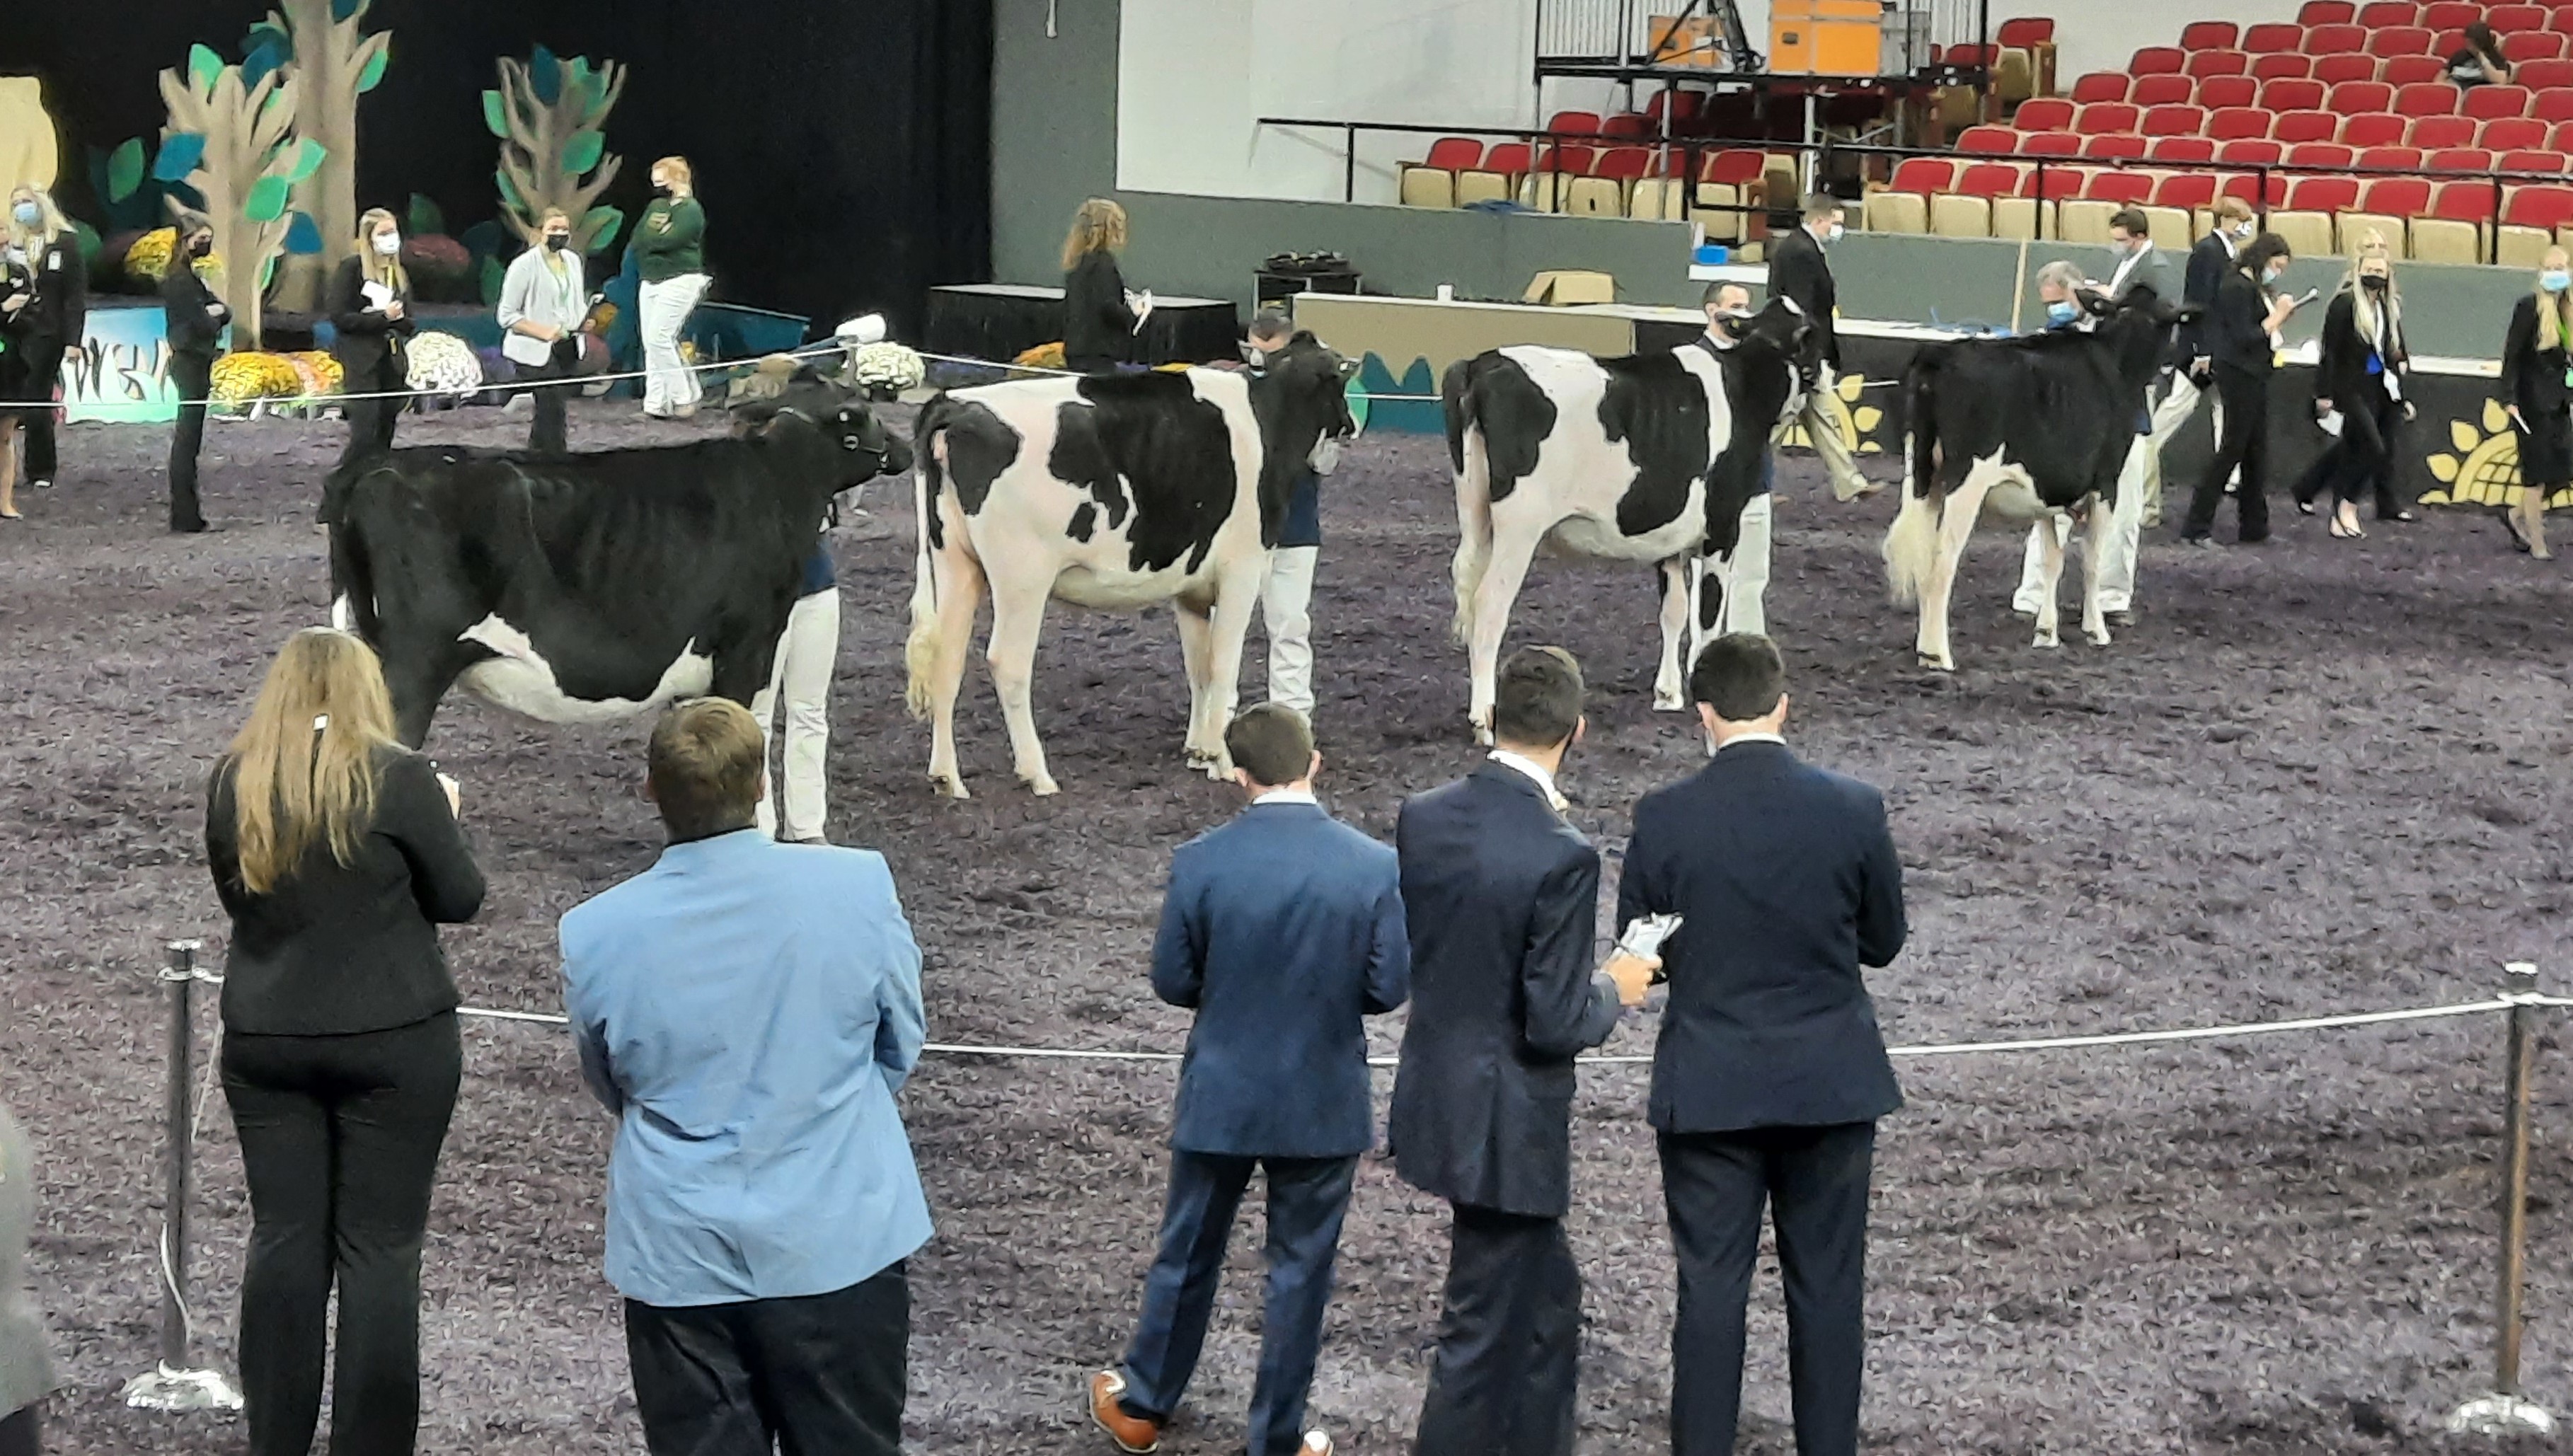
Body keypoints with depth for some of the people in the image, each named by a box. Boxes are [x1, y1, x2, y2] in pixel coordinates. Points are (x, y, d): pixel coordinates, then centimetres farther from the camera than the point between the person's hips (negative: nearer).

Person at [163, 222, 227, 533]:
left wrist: (216, 312, -8)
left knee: (186, 437, 12)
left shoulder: (192, 277, 16)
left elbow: (223, 313, 13)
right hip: (190, 362, -10)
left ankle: (185, 513, 17)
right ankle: (185, 516, -6)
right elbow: (201, 324, -20)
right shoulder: (180, 280, -14)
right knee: (188, 437, -8)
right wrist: (213, 319, 1)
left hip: (195, 362, 10)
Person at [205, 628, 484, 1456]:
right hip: (393, 1042, -4)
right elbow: (459, 899, -2)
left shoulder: (233, 782, 1)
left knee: (283, 1235, 10)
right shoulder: (398, 779, -11)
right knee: (380, 1246, 1)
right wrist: (444, 816, 14)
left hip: (265, 1039, 4)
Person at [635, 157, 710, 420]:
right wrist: (659, 234, -12)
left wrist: (650, 237, -3)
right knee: (653, 343, 4)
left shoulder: (690, 209, -9)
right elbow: (638, 239, 5)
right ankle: (657, 402, 6)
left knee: (659, 339, -16)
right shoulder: (656, 206, 16)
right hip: (651, 282, 9)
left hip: (679, 282, -9)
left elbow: (669, 241, -21)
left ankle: (683, 398, -9)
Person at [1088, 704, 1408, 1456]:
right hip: (1324, 1105, 0)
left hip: (1220, 1098, 1)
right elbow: (1389, 988, -9)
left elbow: (1172, 982, -7)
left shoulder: (1201, 863, -15)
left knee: (1188, 1255, 18)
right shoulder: (1375, 866, -15)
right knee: (1300, 1271, 13)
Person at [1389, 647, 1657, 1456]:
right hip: (1510, 1126, -8)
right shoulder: (1561, 856, -24)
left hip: (1437, 1103, 8)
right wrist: (1615, 990, -1)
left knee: (1548, 1300, 24)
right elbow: (1556, 1025, -23)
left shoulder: (1422, 818, -4)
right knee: (1483, 1331, 5)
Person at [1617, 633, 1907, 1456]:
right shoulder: (1853, 811, -9)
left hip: (1708, 1087, -1)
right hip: (1831, 1082, 1)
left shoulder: (1664, 821, -11)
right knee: (1827, 1286, 11)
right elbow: (1883, 942, 3)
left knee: (1711, 1287, 6)